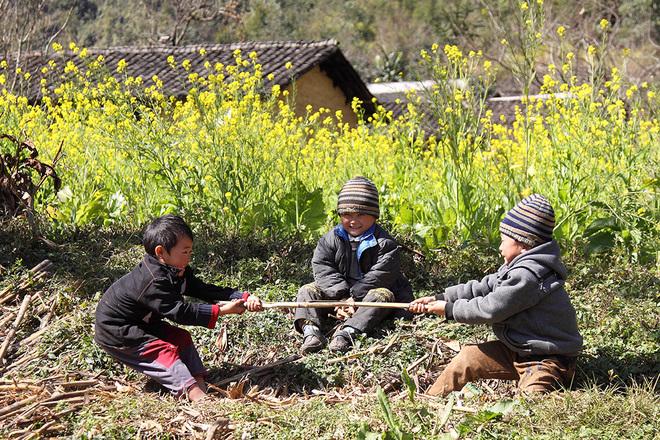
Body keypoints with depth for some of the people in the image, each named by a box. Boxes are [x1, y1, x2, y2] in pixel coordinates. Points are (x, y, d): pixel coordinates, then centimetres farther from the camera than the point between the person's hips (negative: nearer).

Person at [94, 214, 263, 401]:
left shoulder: (178, 272, -1)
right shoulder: (153, 281, -32)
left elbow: (203, 290, -5)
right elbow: (179, 312, -33)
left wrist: (244, 298, -14)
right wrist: (221, 310, -35)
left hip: (143, 323, 10)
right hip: (115, 332, -10)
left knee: (181, 337, 1)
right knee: (164, 350, -23)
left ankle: (199, 381, -9)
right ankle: (194, 393, -35)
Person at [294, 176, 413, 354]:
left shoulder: (383, 242, -10)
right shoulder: (331, 239, 0)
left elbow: (381, 274, -20)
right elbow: (322, 269, -8)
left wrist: (355, 297, -26)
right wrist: (341, 295, -22)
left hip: (367, 293, -4)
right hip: (338, 293, 4)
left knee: (383, 295, -34)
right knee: (307, 290, -11)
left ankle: (346, 332, -53)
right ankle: (311, 331, -37)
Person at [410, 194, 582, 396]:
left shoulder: (528, 275, -23)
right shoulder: (516, 268, 10)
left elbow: (489, 309, -21)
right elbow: (481, 288, 13)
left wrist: (449, 309, -8)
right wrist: (439, 298, 5)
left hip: (548, 360, -10)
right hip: (518, 351, 10)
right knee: (467, 357, 10)